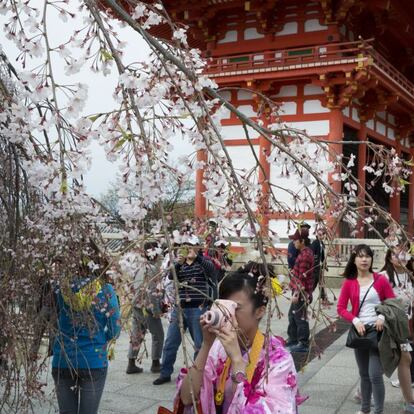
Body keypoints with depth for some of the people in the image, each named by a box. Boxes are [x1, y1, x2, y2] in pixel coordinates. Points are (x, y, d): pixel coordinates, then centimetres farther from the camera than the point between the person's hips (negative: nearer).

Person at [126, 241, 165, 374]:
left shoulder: (142, 267, 11)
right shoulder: (154, 268, -12)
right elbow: (152, 290, -19)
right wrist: (156, 310, -17)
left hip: (136, 305, 7)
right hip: (147, 307, -7)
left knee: (136, 335, 12)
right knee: (158, 335, 7)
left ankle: (131, 364, 14)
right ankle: (155, 364, 12)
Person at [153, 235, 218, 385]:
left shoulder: (202, 262, 3)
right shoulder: (179, 264, 12)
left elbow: (212, 268, -19)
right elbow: (171, 276, -6)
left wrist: (196, 256, -32)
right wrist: (178, 263, -25)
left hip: (197, 309, -3)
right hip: (179, 308, 3)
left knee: (200, 344, 4)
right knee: (170, 343, 5)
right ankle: (165, 374, 15)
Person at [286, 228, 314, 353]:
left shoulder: (305, 255, -20)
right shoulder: (306, 251, 11)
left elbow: (302, 277, -22)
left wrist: (296, 293, -22)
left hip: (301, 292, -10)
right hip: (299, 291, 10)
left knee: (300, 317, -2)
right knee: (292, 314, 19)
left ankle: (303, 344, 7)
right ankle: (292, 339, 31)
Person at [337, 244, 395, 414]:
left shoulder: (380, 280, -5)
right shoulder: (349, 282, -1)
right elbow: (341, 308, 0)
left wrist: (383, 317, -18)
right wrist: (355, 321, -15)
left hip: (378, 331, -3)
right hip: (359, 331, 3)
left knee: (375, 374, -8)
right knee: (364, 374, 16)